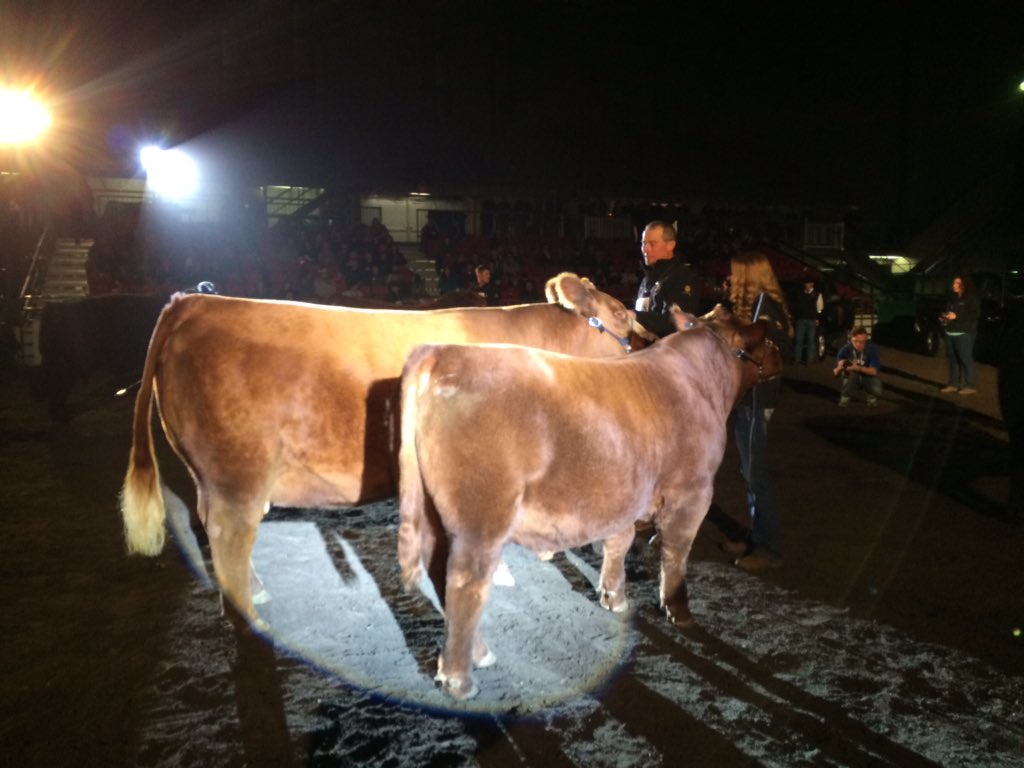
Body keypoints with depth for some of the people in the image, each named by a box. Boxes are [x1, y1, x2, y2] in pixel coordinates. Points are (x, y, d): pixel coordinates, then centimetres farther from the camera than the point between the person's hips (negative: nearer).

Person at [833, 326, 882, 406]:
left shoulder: (872, 349, -21)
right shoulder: (846, 349, -21)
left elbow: (874, 371, -27)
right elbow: (836, 372, -22)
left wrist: (859, 368, -46)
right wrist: (839, 368, -47)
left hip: (868, 377, 0)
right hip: (851, 379, 0)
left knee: (877, 390, -30)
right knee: (851, 372, -33)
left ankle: (871, 396, 10)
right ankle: (845, 398, -9)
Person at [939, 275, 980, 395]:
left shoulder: (971, 298, -4)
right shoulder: (953, 297, 17)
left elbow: (975, 314, -14)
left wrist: (957, 316, -20)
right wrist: (944, 316, 9)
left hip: (964, 334, -7)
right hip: (950, 333, 7)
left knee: (966, 359, -8)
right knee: (953, 359, 7)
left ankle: (971, 386, -2)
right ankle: (953, 384, 13)